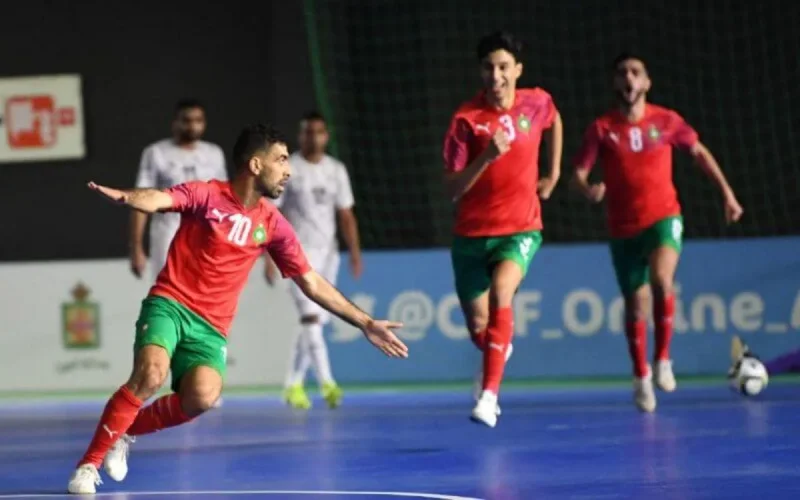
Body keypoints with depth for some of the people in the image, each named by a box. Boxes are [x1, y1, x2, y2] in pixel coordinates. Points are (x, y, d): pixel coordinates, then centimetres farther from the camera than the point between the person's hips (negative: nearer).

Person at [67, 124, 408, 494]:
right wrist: (123, 197, -48)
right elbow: (156, 200, -23)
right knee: (151, 374, -30)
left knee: (202, 397, -25)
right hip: (169, 304, -3)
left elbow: (313, 285, 14)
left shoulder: (273, 225, 8)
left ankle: (127, 430, 1)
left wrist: (365, 323, 11)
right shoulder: (207, 195, -4)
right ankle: (89, 463, -17)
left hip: (211, 327, 3)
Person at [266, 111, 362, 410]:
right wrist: (269, 258, -12)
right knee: (311, 316, -16)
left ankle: (293, 385, 15)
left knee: (314, 321, 6)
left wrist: (355, 252, 1)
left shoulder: (336, 171, 10)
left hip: (328, 252, 5)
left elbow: (346, 215, 11)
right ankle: (327, 384, -22)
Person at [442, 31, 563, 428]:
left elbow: (554, 123, 24)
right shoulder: (466, 118, -11)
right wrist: (486, 156, -29)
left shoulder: (537, 103, -3)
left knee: (500, 293, -30)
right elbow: (451, 189, -14)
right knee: (478, 327, 8)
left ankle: (489, 393, -31)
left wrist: (553, 175, 18)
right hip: (472, 232, 0)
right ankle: (497, 353, 46)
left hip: (520, 229, 0)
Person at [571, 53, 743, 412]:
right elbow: (578, 174, -8)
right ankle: (641, 376, 31)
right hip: (624, 229, 1)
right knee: (636, 306, 7)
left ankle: (662, 359, -10)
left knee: (661, 280, -29)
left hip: (663, 218, -1)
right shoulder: (602, 128, -6)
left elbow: (699, 152, 13)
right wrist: (588, 190, -32)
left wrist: (727, 193, 13)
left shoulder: (666, 121, -3)